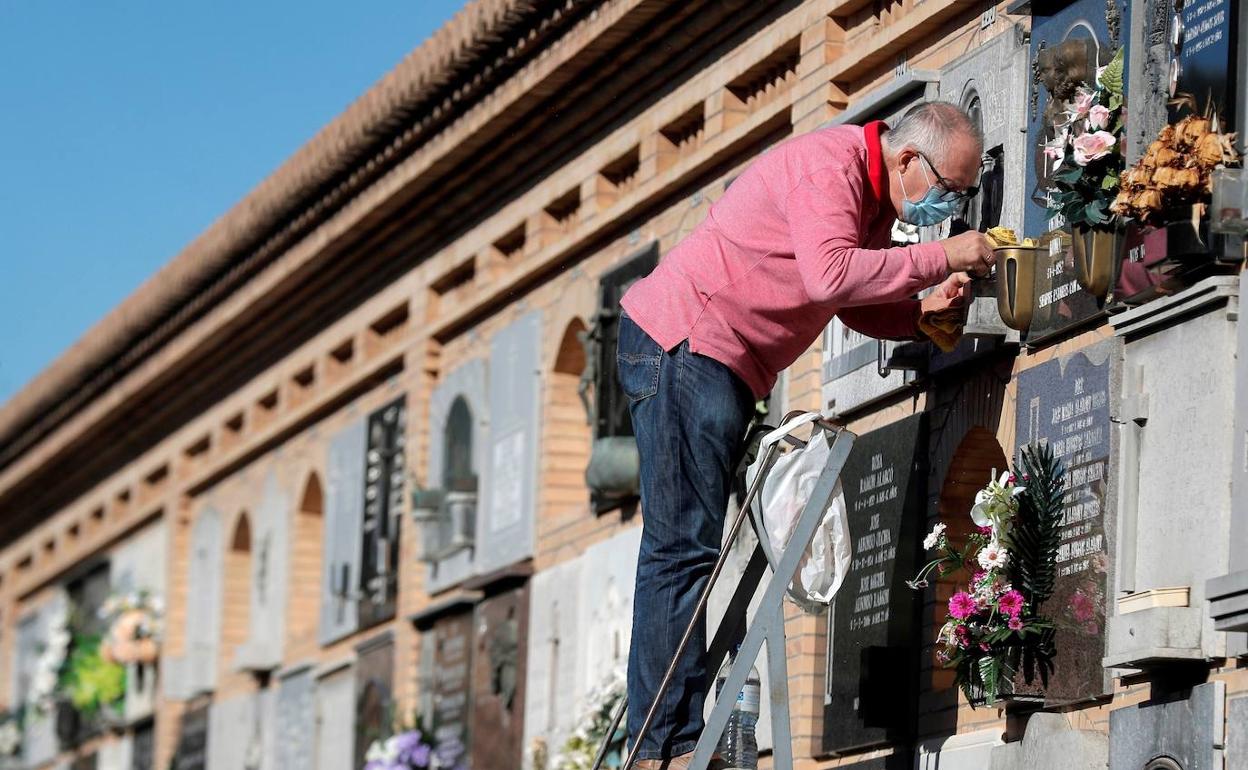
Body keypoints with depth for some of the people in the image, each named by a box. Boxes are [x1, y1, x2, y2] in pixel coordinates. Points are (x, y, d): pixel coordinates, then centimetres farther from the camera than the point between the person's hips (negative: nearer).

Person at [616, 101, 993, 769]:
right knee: (684, 546, -14)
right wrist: (941, 257, -21)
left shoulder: (876, 195, 16)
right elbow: (830, 274, -30)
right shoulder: (830, 162, -16)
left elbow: (853, 307, 18)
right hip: (682, 341, -11)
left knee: (687, 548, 5)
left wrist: (922, 310, -1)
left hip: (719, 364, 11)